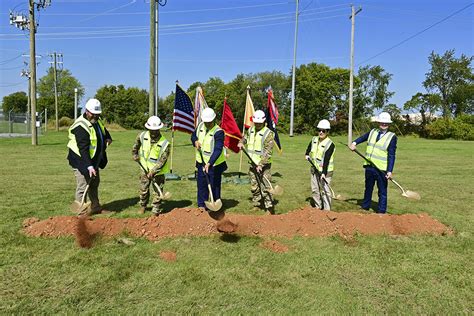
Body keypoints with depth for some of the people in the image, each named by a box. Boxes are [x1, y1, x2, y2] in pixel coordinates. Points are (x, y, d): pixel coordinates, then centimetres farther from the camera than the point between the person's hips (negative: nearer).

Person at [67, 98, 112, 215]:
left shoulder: (97, 120, 2)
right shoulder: (81, 126, -26)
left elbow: (104, 131, 25)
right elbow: (83, 149, -32)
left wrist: (108, 138, 5)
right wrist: (89, 166, -38)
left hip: (94, 160, 10)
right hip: (81, 161, -10)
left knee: (95, 183, 21)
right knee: (82, 186, -7)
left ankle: (95, 207, 36)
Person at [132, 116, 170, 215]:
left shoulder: (164, 143, -23)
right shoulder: (143, 135, -10)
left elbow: (162, 160, -22)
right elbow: (136, 143, 15)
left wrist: (153, 171, -26)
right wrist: (135, 154, 18)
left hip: (158, 171, -4)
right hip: (145, 168, 4)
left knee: (158, 191, 4)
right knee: (143, 189, 16)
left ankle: (156, 210, 19)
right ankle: (143, 206, 39)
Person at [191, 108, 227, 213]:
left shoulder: (218, 132, -22)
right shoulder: (200, 126, 0)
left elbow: (218, 150, -29)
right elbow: (193, 136, 18)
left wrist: (209, 163, -38)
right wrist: (195, 141, -6)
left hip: (214, 163, -6)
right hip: (201, 162, 6)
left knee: (214, 185, 3)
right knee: (201, 184, 13)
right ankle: (201, 205, 26)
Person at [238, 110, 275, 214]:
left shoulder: (268, 133, -14)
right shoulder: (250, 130, 7)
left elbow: (268, 152, -19)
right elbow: (245, 137, 30)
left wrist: (261, 164, -24)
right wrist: (241, 142, 8)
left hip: (264, 166, -6)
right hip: (253, 164, 6)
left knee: (265, 187, -7)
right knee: (254, 187, 13)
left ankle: (269, 208, 1)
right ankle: (256, 205, 26)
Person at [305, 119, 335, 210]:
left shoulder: (330, 144, -15)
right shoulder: (314, 140, 5)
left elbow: (326, 160, -23)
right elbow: (309, 148, 28)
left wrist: (323, 173, -29)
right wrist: (307, 155, 11)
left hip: (325, 171, -7)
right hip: (314, 169, 7)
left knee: (325, 191, -8)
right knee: (314, 190, 14)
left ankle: (327, 210, 0)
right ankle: (318, 207, 28)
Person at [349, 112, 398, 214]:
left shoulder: (392, 137, -5)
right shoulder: (373, 132, 10)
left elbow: (391, 155, -11)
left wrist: (389, 171, -18)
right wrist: (354, 143, -9)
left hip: (382, 169, -4)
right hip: (369, 167, 5)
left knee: (382, 192, 5)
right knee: (368, 189, 18)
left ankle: (381, 212, 14)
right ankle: (365, 207, 32)